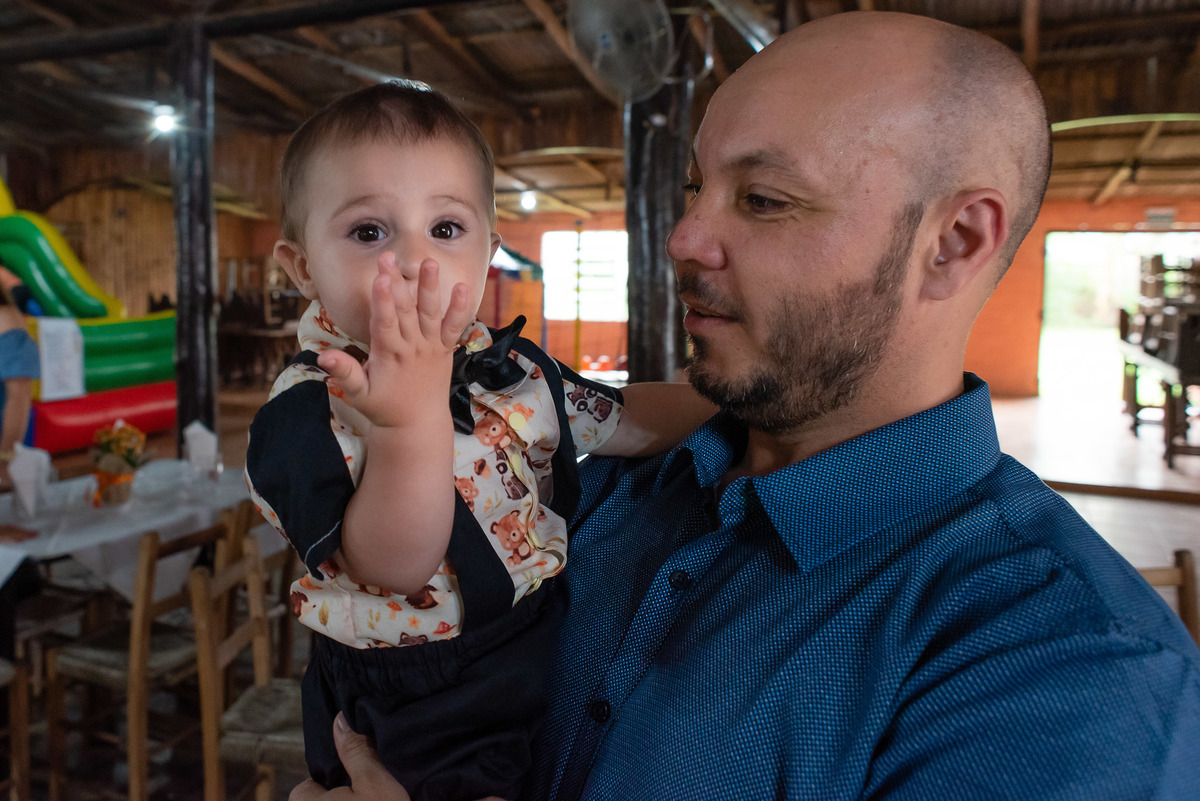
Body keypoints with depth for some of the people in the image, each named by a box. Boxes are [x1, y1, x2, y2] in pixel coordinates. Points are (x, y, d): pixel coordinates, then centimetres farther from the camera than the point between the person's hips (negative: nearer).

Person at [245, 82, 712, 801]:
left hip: (546, 659, 6)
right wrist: (415, 415, -46)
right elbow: (396, 569, -31)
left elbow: (622, 420, 10)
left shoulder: (511, 367, -3)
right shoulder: (307, 411, -22)